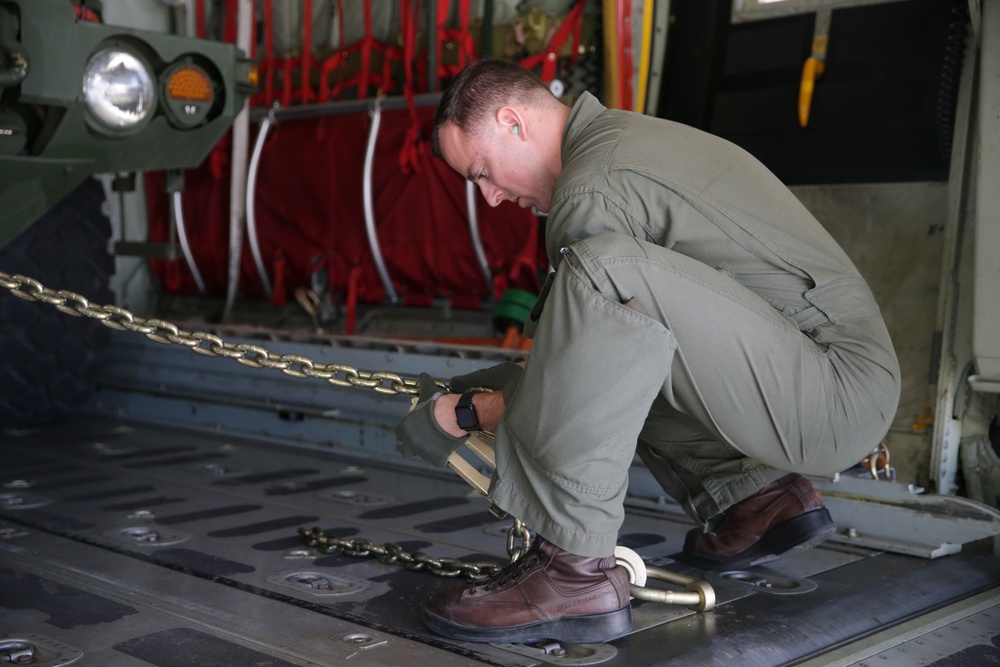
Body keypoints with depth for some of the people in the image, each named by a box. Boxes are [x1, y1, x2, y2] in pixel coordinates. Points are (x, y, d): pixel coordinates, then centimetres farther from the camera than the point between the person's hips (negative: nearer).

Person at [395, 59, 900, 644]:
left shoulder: (595, 184, -14)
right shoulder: (627, 133, 19)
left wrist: (459, 417, -3)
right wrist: (513, 379, 22)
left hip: (844, 388, -11)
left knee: (607, 271, -29)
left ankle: (574, 570, -27)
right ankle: (758, 495, 16)